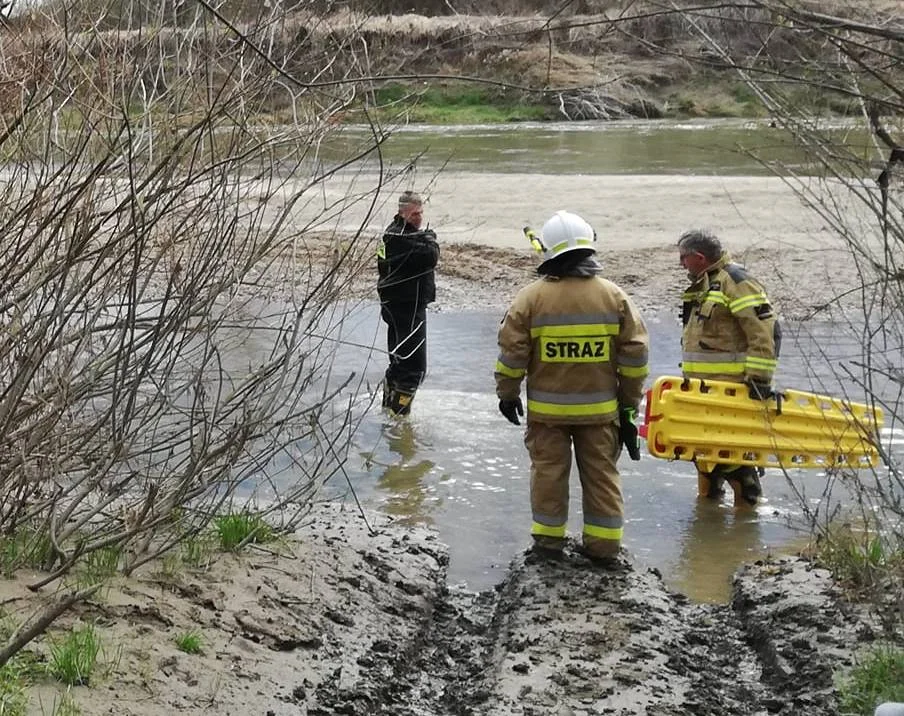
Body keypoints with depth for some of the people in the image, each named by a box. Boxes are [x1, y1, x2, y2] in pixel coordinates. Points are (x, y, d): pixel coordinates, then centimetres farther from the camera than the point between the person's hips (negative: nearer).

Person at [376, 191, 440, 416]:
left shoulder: (397, 232, 14)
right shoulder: (400, 237, -20)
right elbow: (431, 257, -25)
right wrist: (430, 238, -9)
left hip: (396, 306, 11)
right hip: (406, 308, -11)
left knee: (400, 360, 22)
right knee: (413, 366, -10)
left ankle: (390, 406, 33)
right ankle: (397, 413, -9)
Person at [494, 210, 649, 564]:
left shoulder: (530, 297, -9)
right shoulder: (614, 296, -3)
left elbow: (512, 353, -5)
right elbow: (635, 354, 0)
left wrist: (507, 394, 10)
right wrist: (629, 402, 11)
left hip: (547, 407, -1)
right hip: (600, 407, 2)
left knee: (548, 471, 10)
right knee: (601, 472, 10)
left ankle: (548, 538, 18)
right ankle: (603, 543, 15)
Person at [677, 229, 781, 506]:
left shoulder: (736, 282, -14)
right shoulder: (701, 286, 18)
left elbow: (766, 332, -20)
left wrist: (759, 379, -24)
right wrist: (691, 378, 25)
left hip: (730, 389, -10)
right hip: (702, 389, 10)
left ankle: (747, 500, -2)